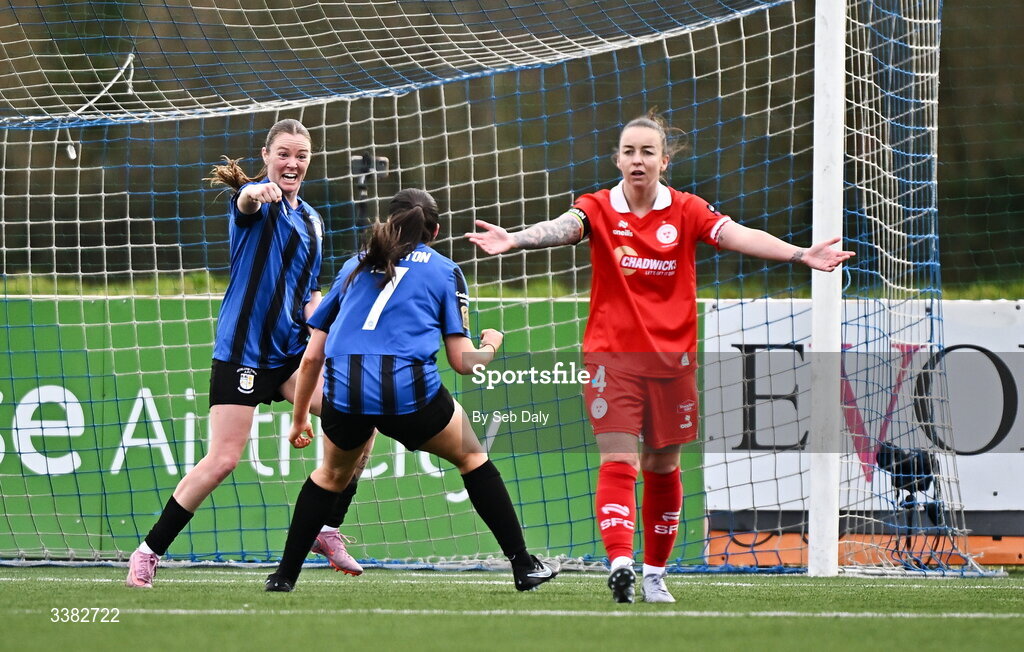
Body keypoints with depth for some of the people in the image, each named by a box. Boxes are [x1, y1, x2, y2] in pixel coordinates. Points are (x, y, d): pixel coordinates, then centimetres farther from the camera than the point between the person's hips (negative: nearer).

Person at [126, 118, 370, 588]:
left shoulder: (311, 221, 16)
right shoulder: (257, 199, -5)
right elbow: (246, 204, -32)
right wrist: (257, 195, -57)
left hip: (290, 350, 7)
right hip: (242, 349, -7)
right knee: (223, 460, -11)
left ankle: (327, 531, 4)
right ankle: (148, 552, 1)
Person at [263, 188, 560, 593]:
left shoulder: (356, 266, 24)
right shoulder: (444, 271, 15)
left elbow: (312, 356, 23)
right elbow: (463, 361, 9)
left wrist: (299, 418, 34)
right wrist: (490, 345, 31)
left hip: (344, 392, 3)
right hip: (409, 390, -2)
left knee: (332, 474, 30)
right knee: (471, 457, 22)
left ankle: (284, 575, 25)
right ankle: (524, 567, 20)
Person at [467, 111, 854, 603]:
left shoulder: (687, 211, -1)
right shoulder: (599, 209, -4)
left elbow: (739, 236, -13)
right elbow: (561, 228, -23)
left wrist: (799, 254, -28)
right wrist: (514, 240, -45)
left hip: (672, 358, 2)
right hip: (612, 357, -2)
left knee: (663, 467, 11)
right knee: (617, 461, -15)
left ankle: (655, 572, 22)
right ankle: (620, 562, -28)